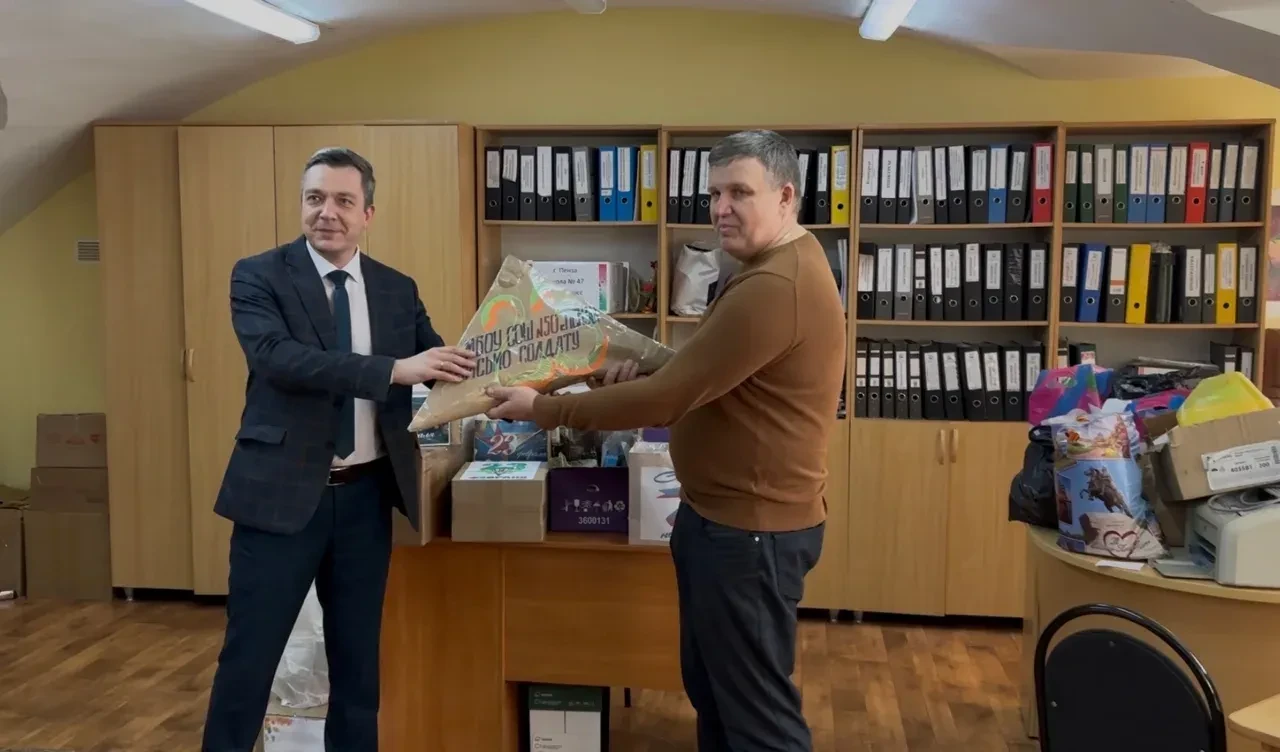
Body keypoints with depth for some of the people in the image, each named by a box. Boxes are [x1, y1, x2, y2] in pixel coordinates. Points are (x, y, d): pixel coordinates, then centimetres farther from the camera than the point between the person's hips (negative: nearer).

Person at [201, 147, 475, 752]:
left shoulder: (398, 289, 7)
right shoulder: (259, 276, -5)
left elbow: (441, 365, 3)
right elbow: (276, 356, -22)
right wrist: (394, 369, -31)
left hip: (365, 495, 4)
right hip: (282, 491, -3)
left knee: (358, 655, 15)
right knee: (249, 655, 7)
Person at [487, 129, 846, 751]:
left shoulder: (774, 288, -25)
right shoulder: (776, 268, 12)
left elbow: (665, 401, -24)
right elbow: (702, 380, 18)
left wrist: (542, 408, -14)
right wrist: (646, 374, -1)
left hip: (751, 528, -11)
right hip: (724, 514, 11)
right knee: (710, 687, 22)